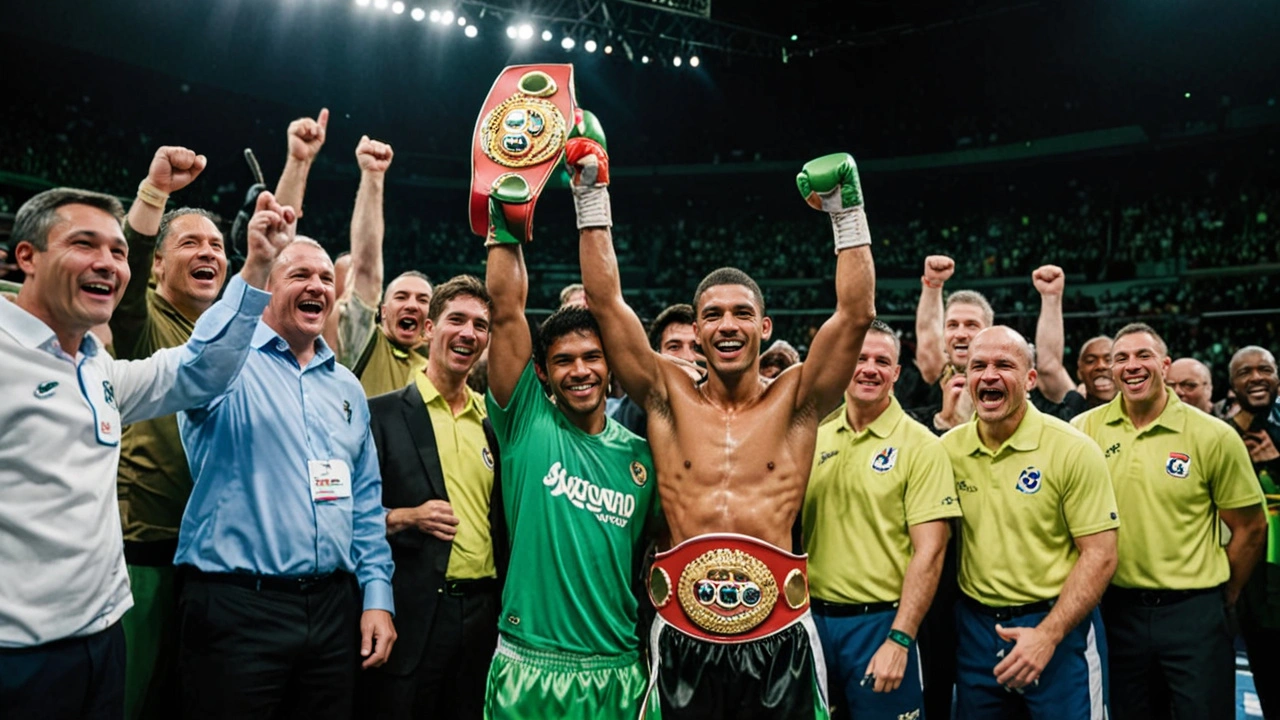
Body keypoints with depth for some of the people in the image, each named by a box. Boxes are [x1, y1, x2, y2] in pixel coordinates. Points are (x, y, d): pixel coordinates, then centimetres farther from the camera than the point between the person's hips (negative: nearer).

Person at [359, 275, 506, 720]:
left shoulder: (492, 423, 10)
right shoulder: (381, 413, -2)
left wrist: (505, 607, 7)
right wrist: (406, 517, -18)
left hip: (482, 612, 4)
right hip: (409, 614, -4)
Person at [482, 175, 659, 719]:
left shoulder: (641, 454, 4)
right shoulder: (527, 424, -3)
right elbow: (506, 310, -10)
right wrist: (506, 218, -11)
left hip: (619, 672, 2)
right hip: (528, 670, -2)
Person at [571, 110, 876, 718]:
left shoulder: (794, 401, 3)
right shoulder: (669, 396, 4)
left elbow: (857, 314, -5)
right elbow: (605, 302, 0)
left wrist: (848, 212, -6)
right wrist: (592, 196, -2)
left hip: (779, 638, 0)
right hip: (682, 639, 1)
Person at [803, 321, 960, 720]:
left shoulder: (921, 446, -8)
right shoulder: (813, 437, 4)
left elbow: (929, 551, -12)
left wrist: (899, 640, -17)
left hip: (879, 622, -4)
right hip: (812, 618, 4)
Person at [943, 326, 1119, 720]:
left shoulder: (1073, 450, -11)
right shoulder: (949, 449, -1)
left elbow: (1100, 555, -12)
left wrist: (1047, 635, -18)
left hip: (1058, 626, -3)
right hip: (975, 627, 4)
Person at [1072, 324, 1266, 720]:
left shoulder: (1214, 437, -8)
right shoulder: (1084, 429, -3)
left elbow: (1250, 528, 1)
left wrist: (1223, 598, 7)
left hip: (1192, 611, -2)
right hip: (1118, 608, 2)